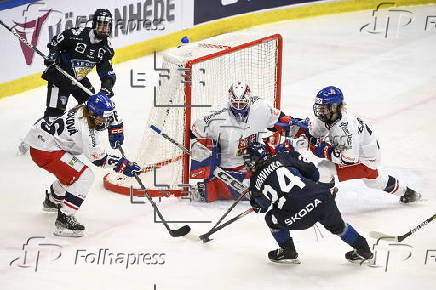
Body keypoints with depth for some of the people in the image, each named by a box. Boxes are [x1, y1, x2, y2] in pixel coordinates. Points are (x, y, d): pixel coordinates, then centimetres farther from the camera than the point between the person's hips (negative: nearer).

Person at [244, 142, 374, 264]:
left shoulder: (256, 183, 11)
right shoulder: (283, 157, 14)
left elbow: (263, 205, 30)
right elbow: (312, 172, 18)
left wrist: (254, 203, 53)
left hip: (299, 217, -3)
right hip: (323, 199, 4)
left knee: (272, 219, 25)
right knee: (336, 225, 33)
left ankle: (288, 252, 32)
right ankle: (363, 250, 41)